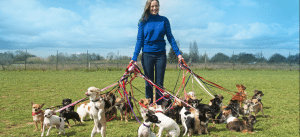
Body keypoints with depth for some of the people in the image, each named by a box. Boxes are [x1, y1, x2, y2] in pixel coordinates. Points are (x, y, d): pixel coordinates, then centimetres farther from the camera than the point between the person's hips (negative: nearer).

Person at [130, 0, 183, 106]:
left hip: (161, 54, 0)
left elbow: (170, 37, 3)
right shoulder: (143, 22, 2)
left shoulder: (164, 20, 3)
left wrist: (178, 53, -5)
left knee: (159, 83, 4)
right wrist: (134, 57, -8)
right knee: (149, 83, 5)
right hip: (147, 55, 0)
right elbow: (139, 40, 0)